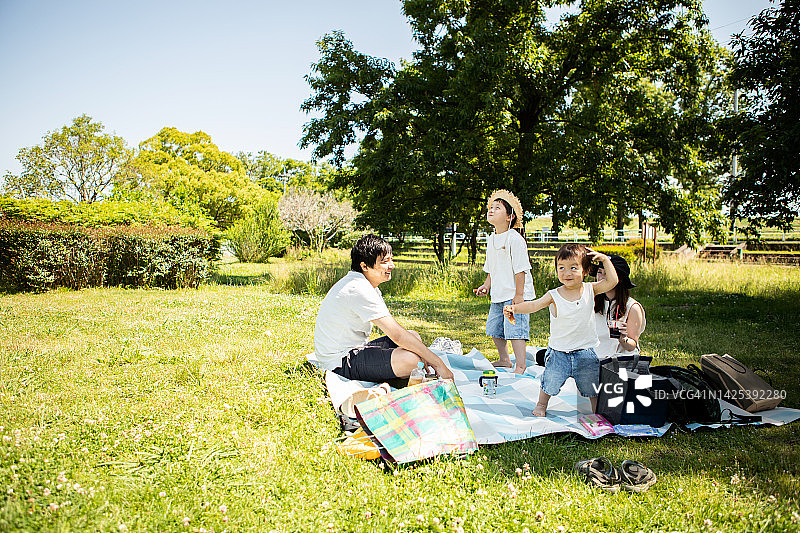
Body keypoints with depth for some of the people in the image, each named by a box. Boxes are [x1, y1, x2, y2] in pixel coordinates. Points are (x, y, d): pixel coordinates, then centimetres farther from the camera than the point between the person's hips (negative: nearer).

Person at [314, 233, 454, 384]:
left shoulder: (368, 286, 10)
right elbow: (397, 335, -25)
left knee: (414, 336, 14)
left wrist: (423, 355, 0)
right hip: (341, 362, -11)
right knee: (411, 360, -29)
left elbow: (392, 326, 10)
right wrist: (437, 363, -20)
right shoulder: (359, 289, -23)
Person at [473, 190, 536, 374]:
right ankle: (504, 360, 32)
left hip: (514, 294, -9)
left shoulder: (514, 239, -15)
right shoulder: (491, 239, 12)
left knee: (515, 329, -10)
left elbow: (520, 269, -17)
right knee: (494, 328, 15)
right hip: (498, 295, 9)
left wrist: (519, 295, -19)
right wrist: (486, 285, 11)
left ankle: (520, 365, 0)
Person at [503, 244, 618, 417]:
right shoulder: (554, 295, -11)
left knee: (592, 386, 13)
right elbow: (534, 305, -18)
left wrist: (604, 259, -11)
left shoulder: (590, 290, -4)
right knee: (551, 381, 10)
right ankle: (541, 404, 37)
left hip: (586, 351, 1)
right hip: (558, 351, -1)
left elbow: (612, 281, -9)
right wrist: (514, 308, -34)